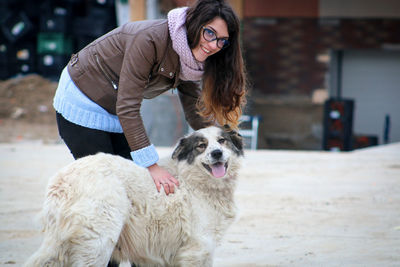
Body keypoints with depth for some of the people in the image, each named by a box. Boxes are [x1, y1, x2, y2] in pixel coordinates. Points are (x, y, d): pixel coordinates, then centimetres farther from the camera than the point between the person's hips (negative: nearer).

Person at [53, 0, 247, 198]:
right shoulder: (151, 39, -33)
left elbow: (195, 112, 2)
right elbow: (127, 107, -33)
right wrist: (151, 166, -33)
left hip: (117, 113, 8)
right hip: (81, 102, -8)